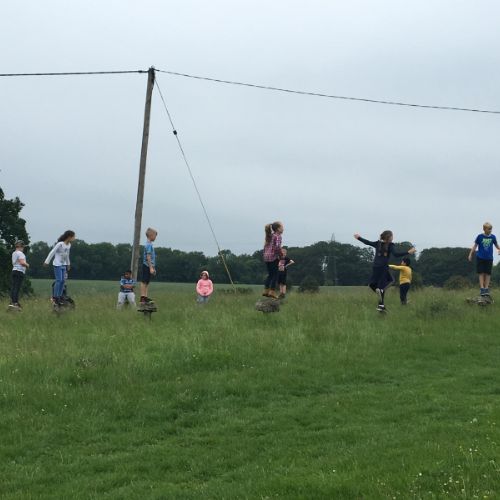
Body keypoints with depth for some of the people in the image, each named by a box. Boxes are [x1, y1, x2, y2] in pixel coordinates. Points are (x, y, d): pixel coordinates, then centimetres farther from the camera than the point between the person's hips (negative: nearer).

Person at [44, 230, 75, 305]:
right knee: (59, 280, -11)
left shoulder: (69, 245, 5)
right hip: (57, 265, -8)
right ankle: (55, 297, -4)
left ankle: (60, 296, 11)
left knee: (63, 281, 5)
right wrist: (47, 262, -16)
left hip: (63, 265, 8)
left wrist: (68, 264, 28)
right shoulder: (60, 244, -18)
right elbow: (52, 252, -15)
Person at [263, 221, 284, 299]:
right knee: (275, 275, -1)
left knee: (270, 274, 16)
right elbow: (277, 246, -20)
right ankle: (272, 292, -4)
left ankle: (266, 290, 13)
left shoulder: (269, 236, 16)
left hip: (266, 257, 8)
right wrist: (281, 254, -8)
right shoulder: (278, 236, -8)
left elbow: (265, 246, 15)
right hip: (273, 257, -8)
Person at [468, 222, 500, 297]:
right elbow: (475, 246, 2)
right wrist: (470, 254, 1)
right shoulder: (480, 236, -5)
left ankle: (486, 288, 10)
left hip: (489, 258, 2)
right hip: (480, 258, -2)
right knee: (481, 273, 0)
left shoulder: (493, 237, 0)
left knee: (488, 274, 3)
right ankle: (482, 289, 1)